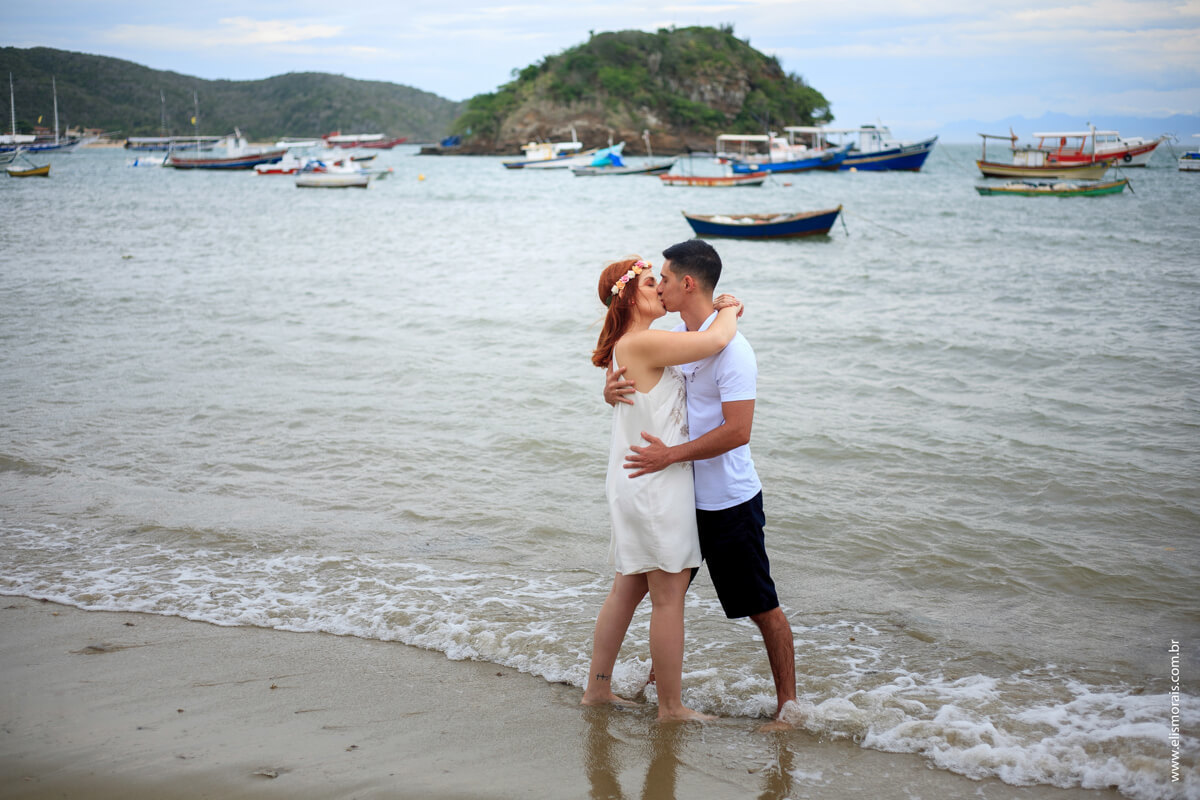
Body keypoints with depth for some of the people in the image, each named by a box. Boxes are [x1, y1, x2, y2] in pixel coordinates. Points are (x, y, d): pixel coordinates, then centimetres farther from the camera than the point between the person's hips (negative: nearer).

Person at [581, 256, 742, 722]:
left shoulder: (624, 348, 11)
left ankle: (597, 688, 27)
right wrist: (730, 310, -5)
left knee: (627, 588, 18)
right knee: (669, 598, 1)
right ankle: (671, 706, 11)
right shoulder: (642, 344, -20)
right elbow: (717, 340, -26)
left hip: (633, 485, 10)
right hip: (658, 486, -10)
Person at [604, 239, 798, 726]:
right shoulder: (671, 338, 6)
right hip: (680, 494, 8)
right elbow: (626, 363, 15)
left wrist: (670, 454, -25)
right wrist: (611, 386, -10)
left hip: (729, 502, -8)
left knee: (761, 608, 1)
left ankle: (788, 703, 11)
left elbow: (738, 431, -26)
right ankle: (660, 666, 44)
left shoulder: (731, 350, -20)